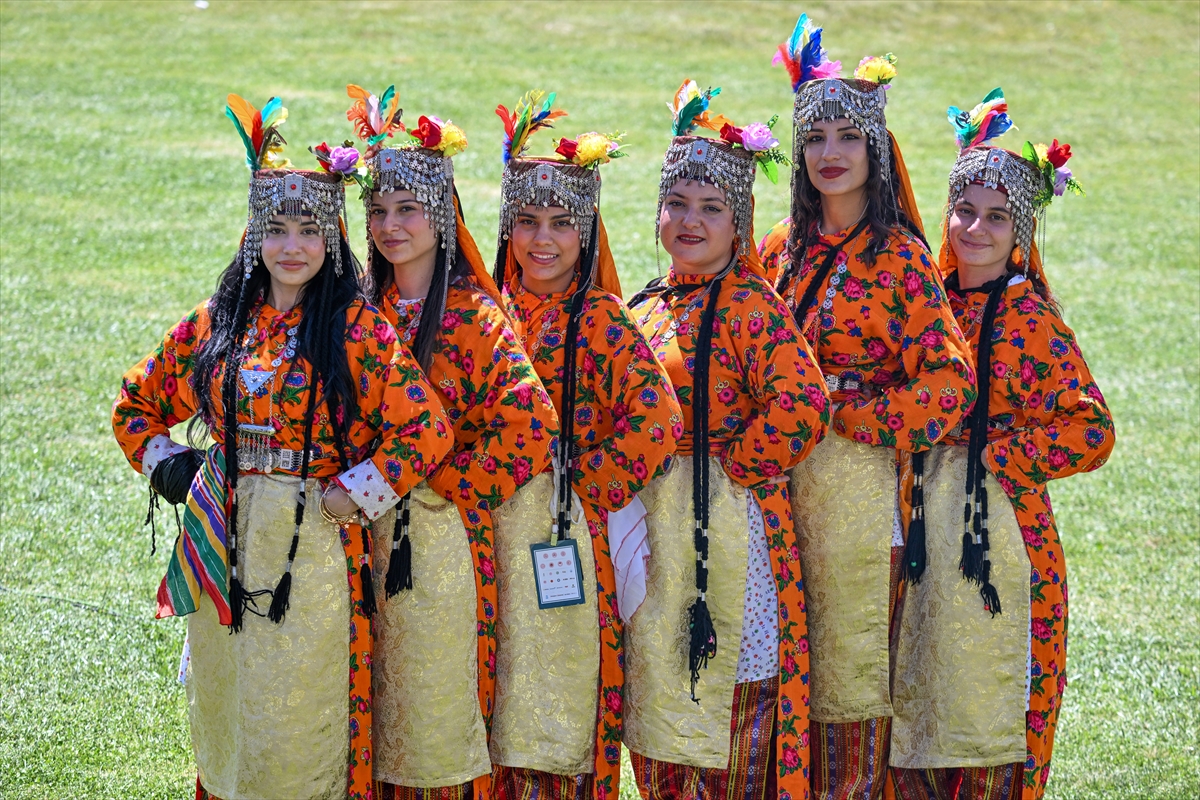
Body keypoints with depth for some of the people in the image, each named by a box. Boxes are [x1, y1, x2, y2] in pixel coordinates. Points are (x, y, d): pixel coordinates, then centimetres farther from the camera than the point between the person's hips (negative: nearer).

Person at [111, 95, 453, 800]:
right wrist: (165, 465, 6)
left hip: (314, 551, -5)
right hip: (226, 547, 5)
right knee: (225, 719, 12)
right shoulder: (218, 322, 8)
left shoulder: (358, 331, -7)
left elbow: (428, 430, -16)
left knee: (299, 738, -2)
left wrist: (351, 496, -14)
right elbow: (138, 404, 20)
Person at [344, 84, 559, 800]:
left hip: (442, 538, -4)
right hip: (365, 534, 4)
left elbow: (531, 426, -17)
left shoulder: (475, 318, -7)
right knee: (375, 713, 8)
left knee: (437, 712, 0)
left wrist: (449, 485, -13)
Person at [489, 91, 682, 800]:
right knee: (507, 704, 10)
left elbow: (656, 420, -19)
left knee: (561, 708, -1)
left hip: (567, 532, -5)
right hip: (492, 530, 5)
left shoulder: (599, 321, -8)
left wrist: (587, 483, -14)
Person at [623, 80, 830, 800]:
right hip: (650, 522, 7)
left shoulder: (751, 307, -11)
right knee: (660, 711, 13)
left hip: (726, 521, -7)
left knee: (727, 719, -3)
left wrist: (735, 464, -16)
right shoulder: (648, 307, 12)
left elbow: (802, 405, -25)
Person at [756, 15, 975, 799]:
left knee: (850, 642, -3)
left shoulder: (900, 257, -8)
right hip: (781, 469, 5)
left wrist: (843, 414, -13)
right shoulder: (785, 247, 9)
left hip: (856, 471, -5)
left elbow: (950, 383, -15)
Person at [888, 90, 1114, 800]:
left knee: (984, 709, 1)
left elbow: (1090, 431, -16)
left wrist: (989, 453, -16)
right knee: (917, 712, 11)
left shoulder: (1030, 320, -11)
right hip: (925, 533, 6)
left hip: (998, 534, -6)